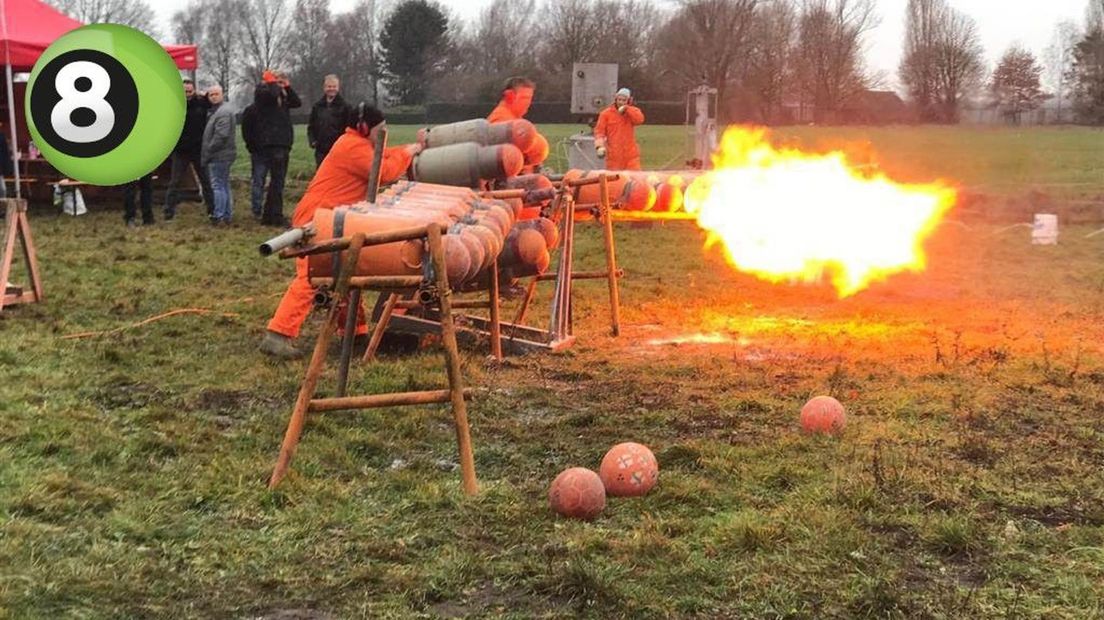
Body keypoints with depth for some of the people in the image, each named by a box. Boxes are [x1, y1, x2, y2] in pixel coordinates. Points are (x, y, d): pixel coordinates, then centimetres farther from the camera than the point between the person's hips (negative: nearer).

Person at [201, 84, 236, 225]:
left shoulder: (223, 112, -16)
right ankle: (227, 215, 20)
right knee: (224, 185, 13)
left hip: (219, 155, -11)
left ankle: (219, 216, -8)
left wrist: (208, 152, -17)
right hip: (222, 155, 11)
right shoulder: (215, 110, 18)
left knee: (217, 185, -8)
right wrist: (207, 153, 15)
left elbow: (221, 135, -23)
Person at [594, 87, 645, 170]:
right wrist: (600, 146, -17)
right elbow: (599, 131, -2)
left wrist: (626, 108, -16)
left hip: (631, 155, 1)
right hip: (613, 155, -1)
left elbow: (639, 119, -13)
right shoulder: (606, 113, 2)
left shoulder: (633, 111, 8)